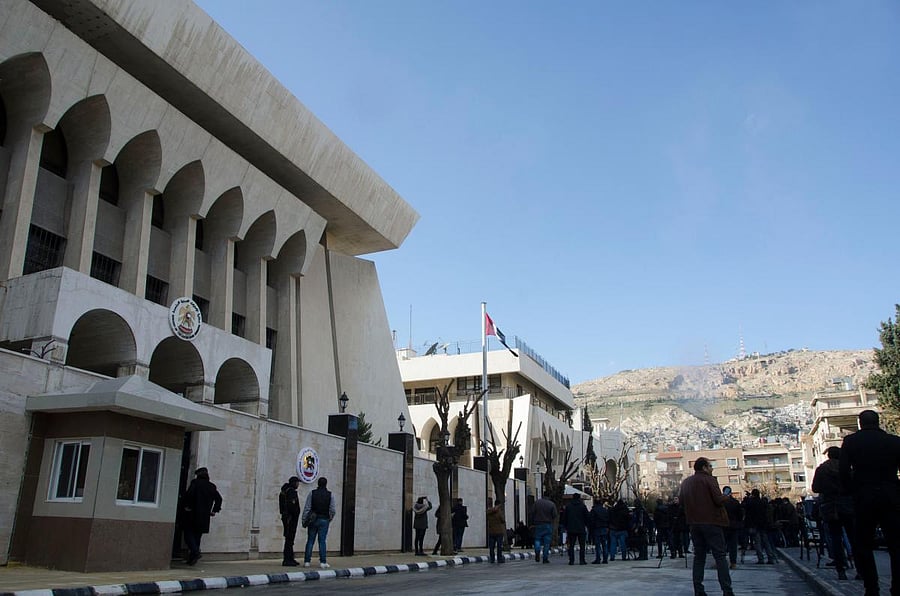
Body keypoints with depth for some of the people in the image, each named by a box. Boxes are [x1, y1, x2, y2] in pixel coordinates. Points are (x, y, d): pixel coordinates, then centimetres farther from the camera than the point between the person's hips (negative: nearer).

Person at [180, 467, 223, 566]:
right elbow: (219, 498, 11)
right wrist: (215, 510, 14)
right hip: (205, 516, 5)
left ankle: (195, 551, -19)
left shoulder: (195, 483, -4)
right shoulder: (212, 486, 11)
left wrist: (186, 506, -9)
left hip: (193, 514, -5)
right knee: (197, 535, 11)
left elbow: (189, 494, -18)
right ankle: (192, 558, 11)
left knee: (189, 534, 1)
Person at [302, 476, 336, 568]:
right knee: (322, 541, 2)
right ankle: (323, 562, 1)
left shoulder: (312, 493, -2)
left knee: (310, 541, 6)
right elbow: (332, 510, -1)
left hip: (313, 520, 0)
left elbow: (307, 508, -4)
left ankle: (307, 561, 6)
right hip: (324, 520, 0)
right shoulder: (330, 494, -1)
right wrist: (329, 519, 15)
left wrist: (304, 520, 1)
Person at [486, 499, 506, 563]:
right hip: (499, 531, -4)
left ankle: (492, 559, 7)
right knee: (499, 546, 1)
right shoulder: (499, 511, -12)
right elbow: (503, 520, -8)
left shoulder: (489, 511, 0)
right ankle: (499, 559, 1)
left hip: (491, 531, 4)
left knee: (491, 546, 8)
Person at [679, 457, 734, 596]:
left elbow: (681, 501, 15)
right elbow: (719, 500, -14)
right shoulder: (709, 480, -8)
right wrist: (726, 497, 6)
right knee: (720, 556, -3)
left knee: (699, 556, 10)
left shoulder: (686, 482, 11)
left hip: (694, 523, 6)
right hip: (711, 522, -6)